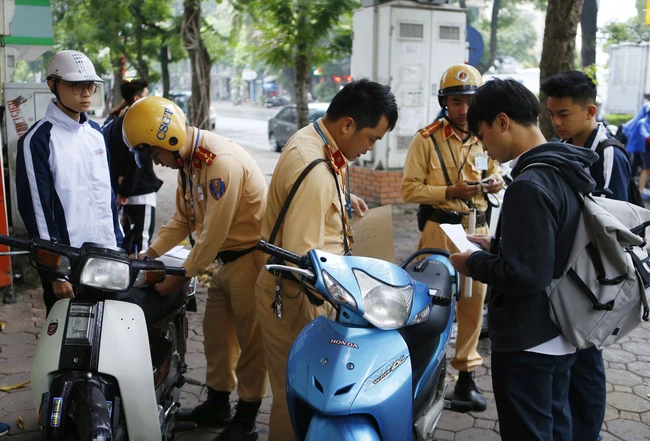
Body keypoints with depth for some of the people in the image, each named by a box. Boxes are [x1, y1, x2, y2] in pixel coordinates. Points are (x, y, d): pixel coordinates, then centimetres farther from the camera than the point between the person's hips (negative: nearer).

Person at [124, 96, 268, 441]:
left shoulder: (221, 162, -26)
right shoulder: (188, 162, 6)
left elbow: (213, 233, -24)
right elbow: (183, 219, 14)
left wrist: (180, 277, -15)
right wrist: (150, 253, 3)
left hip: (250, 257, -10)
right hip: (226, 259, 10)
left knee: (250, 340, 2)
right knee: (215, 333, 18)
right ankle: (217, 405, 34)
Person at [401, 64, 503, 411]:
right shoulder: (427, 139, -6)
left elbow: (495, 173, 23)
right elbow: (409, 189, -9)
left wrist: (495, 182, -1)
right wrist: (450, 192, -20)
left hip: (477, 228, 5)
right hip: (440, 229, -4)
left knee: (474, 301, 9)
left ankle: (466, 376, 23)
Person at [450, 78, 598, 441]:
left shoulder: (529, 186, -24)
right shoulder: (569, 172, 5)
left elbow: (523, 275, -27)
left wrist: (474, 262, -11)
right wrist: (497, 245, 11)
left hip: (527, 343, -10)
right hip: (561, 334, 10)